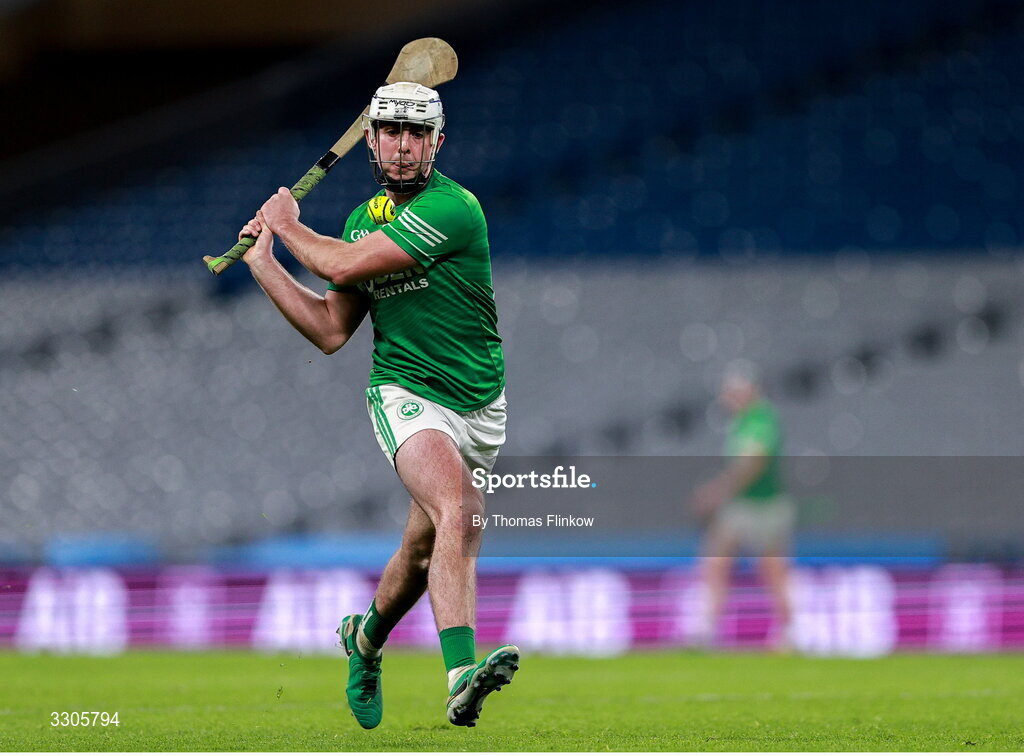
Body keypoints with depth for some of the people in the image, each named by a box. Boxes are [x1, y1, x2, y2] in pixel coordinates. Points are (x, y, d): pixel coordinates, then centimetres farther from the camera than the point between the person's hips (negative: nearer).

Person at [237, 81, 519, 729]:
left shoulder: (452, 208, -15)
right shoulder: (365, 217, 8)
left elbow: (343, 266, -18)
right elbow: (331, 330, 10)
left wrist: (289, 225, 0)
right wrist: (262, 260, 10)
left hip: (480, 407, -1)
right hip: (405, 394, 1)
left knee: (427, 547, 10)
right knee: (454, 512, -27)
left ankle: (368, 635, 43)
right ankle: (462, 673, -40)